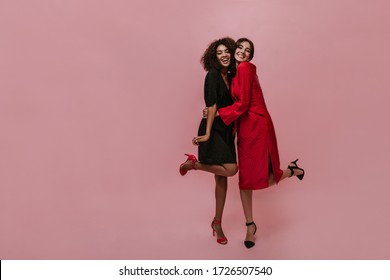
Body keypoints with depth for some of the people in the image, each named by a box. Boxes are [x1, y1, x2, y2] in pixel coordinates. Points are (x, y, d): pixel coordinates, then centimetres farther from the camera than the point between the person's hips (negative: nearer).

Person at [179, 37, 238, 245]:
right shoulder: (213, 76, -11)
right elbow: (212, 106, -18)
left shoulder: (230, 77, 11)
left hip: (226, 129, 8)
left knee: (222, 178, 9)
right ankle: (193, 163, 2)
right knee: (230, 169, -21)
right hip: (213, 128, -8)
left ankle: (217, 223, 20)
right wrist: (207, 133, -22)